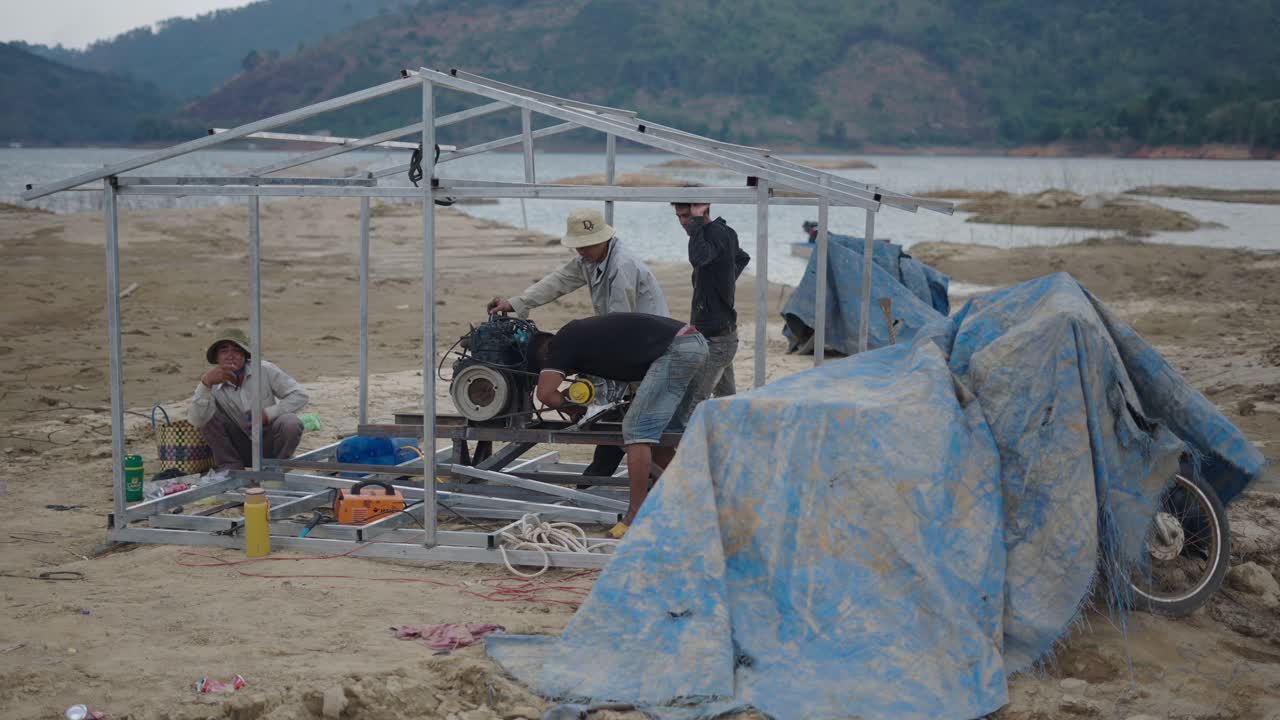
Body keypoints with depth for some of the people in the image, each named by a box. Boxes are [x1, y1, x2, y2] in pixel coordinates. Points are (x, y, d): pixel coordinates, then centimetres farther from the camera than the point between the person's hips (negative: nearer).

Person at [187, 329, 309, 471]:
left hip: (268, 444, 0)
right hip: (242, 450, 1)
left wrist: (268, 413, -23)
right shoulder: (213, 384, -12)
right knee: (208, 414, -19)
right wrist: (205, 384, -39)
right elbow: (196, 420, -27)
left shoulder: (265, 371, -12)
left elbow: (300, 395, -11)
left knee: (290, 423, -31)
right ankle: (231, 467, -8)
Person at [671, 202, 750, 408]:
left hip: (715, 338, -11)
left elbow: (698, 258, -41)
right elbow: (742, 257, 31)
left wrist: (697, 220, -29)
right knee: (728, 397, 19)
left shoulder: (716, 233, -19)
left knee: (692, 401, -14)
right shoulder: (724, 231, 10)